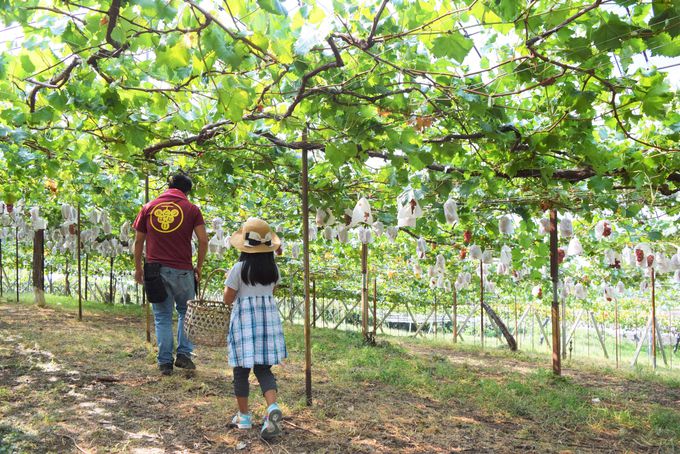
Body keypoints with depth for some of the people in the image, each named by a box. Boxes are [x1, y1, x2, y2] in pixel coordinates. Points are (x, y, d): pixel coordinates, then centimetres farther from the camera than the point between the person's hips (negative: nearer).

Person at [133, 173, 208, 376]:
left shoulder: (148, 208, 10)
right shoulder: (191, 209, 2)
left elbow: (138, 241, 9)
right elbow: (203, 240, -6)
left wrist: (138, 268, 17)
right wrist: (198, 267, 4)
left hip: (155, 270, 2)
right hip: (182, 270, -2)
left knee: (162, 317, 10)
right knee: (186, 312, 17)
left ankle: (165, 362, 11)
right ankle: (184, 354, 9)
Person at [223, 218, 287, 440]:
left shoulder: (239, 268, -11)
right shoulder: (273, 268, 2)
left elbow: (228, 299, -6)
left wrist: (228, 283, 11)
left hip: (244, 320, -4)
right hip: (268, 318, 4)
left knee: (241, 370, 9)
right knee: (264, 368, 8)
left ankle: (243, 415, 19)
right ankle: (272, 407, -12)